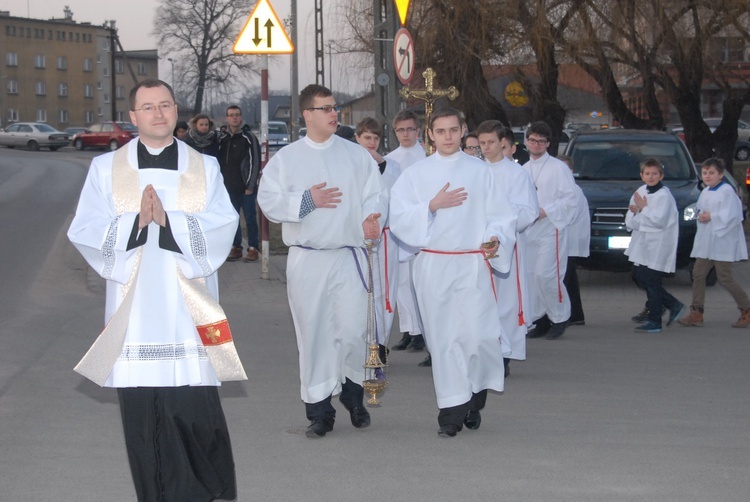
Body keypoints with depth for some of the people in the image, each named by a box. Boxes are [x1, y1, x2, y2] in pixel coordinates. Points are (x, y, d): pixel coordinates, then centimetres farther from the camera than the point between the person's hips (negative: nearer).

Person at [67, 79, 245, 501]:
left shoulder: (204, 168, 10)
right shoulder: (106, 169, 9)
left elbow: (223, 225, -3)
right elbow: (85, 231, -1)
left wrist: (168, 220, -16)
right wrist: (135, 222, -16)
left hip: (188, 308, 0)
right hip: (133, 312, 1)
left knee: (196, 411, -4)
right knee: (142, 415, 0)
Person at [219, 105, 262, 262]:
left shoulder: (249, 137, -6)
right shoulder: (223, 139, 9)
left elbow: (255, 163, -8)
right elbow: (220, 162, 14)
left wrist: (250, 186, -13)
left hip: (246, 187, -5)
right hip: (230, 187, 5)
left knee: (250, 218, 0)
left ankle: (253, 248, 5)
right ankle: (236, 248, 15)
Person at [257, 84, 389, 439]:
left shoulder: (357, 155, 8)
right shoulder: (286, 158, 6)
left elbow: (376, 194, 6)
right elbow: (269, 201, 1)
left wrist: (372, 218, -14)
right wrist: (307, 201, -11)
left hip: (349, 256, 0)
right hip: (306, 259, 0)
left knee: (353, 330, -5)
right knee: (313, 333, 3)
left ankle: (352, 389, 23)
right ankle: (319, 409, 13)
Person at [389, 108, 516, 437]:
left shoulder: (479, 171, 7)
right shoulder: (416, 174, 8)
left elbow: (500, 216, 7)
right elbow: (398, 216, -1)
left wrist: (495, 239, -12)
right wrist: (432, 206, -13)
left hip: (473, 264, -1)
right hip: (432, 263, 1)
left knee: (478, 336, -10)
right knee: (442, 339, 2)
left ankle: (475, 397, 16)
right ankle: (453, 410, 12)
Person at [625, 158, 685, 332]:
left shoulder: (664, 195, -11)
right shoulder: (641, 192, 11)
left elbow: (659, 220, -21)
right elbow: (630, 222, 12)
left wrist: (643, 208, -13)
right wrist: (635, 212, -9)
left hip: (659, 245, -8)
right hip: (642, 243, 8)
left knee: (651, 281, -6)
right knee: (641, 278, 10)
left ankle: (654, 322, 3)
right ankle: (674, 306, 23)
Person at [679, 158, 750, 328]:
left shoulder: (727, 191, -13)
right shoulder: (705, 192, 13)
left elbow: (731, 215, -20)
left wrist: (712, 216, -18)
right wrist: (702, 216, -2)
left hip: (722, 241, -8)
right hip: (706, 242, 8)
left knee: (724, 277, -5)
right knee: (698, 274, 3)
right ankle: (696, 313, 8)